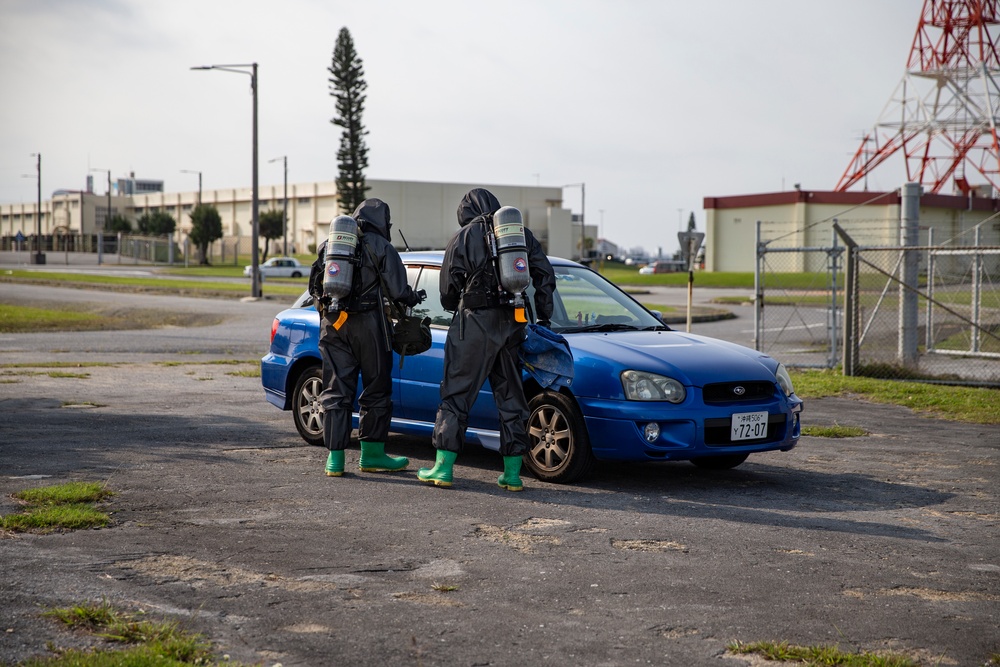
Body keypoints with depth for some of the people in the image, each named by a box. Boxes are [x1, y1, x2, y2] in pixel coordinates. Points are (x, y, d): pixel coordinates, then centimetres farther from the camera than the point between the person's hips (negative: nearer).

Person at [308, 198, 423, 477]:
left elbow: (314, 287, 14)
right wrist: (413, 298, 12)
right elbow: (397, 290, -8)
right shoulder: (380, 246, -2)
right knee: (376, 391, 8)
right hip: (367, 323, -4)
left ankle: (335, 458, 3)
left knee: (336, 392, 6)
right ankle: (372, 454, 14)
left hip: (332, 324, 4)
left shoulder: (328, 245, 13)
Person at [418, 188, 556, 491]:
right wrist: (543, 318, 16)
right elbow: (546, 276, 9)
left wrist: (457, 309, 21)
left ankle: (443, 467, 1)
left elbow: (448, 290, 1)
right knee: (511, 395, 9)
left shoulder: (463, 238, 1)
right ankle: (512, 472, 10)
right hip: (512, 324, 4)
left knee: (456, 392, 2)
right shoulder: (522, 234, 12)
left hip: (475, 321, -4)